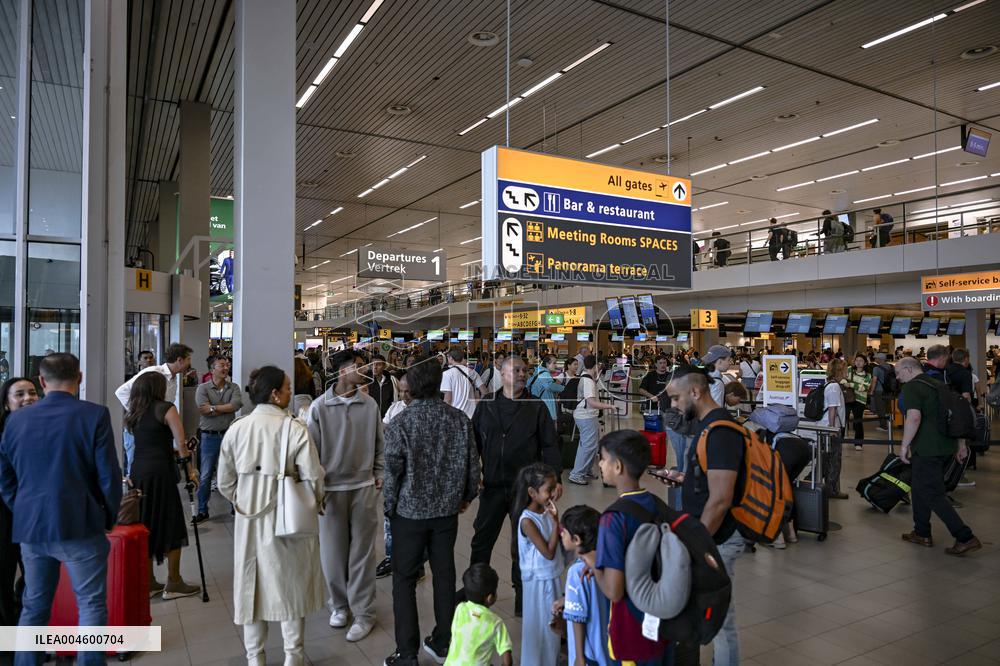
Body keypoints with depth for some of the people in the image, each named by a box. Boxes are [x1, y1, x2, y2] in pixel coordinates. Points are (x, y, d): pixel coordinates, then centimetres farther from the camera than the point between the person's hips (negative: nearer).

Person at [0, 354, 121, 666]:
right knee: (92, 605, 5)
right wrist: (109, 517, 3)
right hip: (80, 526, -5)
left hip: (30, 527, 5)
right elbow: (109, 474, -11)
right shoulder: (94, 415, -12)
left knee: (34, 606, 18)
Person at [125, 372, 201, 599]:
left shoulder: (134, 414, 12)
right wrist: (190, 470, -3)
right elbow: (181, 443, -10)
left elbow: (149, 442, 15)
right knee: (171, 526, 3)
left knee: (145, 526, 13)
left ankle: (148, 582, 21)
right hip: (160, 472, -6)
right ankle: (173, 584, 8)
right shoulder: (166, 409, -6)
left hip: (137, 470, 7)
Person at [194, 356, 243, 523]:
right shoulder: (203, 388, 0)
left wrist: (213, 407, -12)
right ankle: (202, 510, 14)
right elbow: (203, 408, -15)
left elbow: (236, 405, -13)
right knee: (205, 476, 4)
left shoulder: (233, 388, 6)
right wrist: (226, 408, -9)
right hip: (209, 436, -2)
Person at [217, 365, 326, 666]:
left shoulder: (236, 429, -5)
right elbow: (312, 477, -15)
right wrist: (315, 501, 6)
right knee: (291, 584, 14)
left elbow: (225, 482, 1)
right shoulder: (294, 428, -16)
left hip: (249, 520, 3)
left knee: (253, 584, 17)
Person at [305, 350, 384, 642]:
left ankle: (363, 612, 17)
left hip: (363, 486, 1)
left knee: (362, 551, 6)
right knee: (333, 550, 9)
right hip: (331, 487, -1)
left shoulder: (370, 405, 0)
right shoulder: (319, 407, -7)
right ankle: (340, 603, 30)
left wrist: (378, 474, 6)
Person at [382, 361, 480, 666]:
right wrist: (467, 496, 16)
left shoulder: (399, 424, -15)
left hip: (410, 512, -3)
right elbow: (472, 463, 1)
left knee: (404, 580, 8)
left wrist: (389, 508, 3)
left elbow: (393, 472, -12)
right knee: (444, 574, 15)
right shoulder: (460, 419, -5)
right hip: (447, 509, 4)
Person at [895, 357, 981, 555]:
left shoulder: (912, 387, -11)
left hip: (927, 449, -9)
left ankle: (965, 538, -7)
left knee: (933, 495, -4)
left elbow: (914, 417, -25)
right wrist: (961, 443, 24)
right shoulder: (938, 384, 17)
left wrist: (904, 445, -18)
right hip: (947, 447, 9)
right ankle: (922, 533, 24)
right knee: (920, 488, 18)